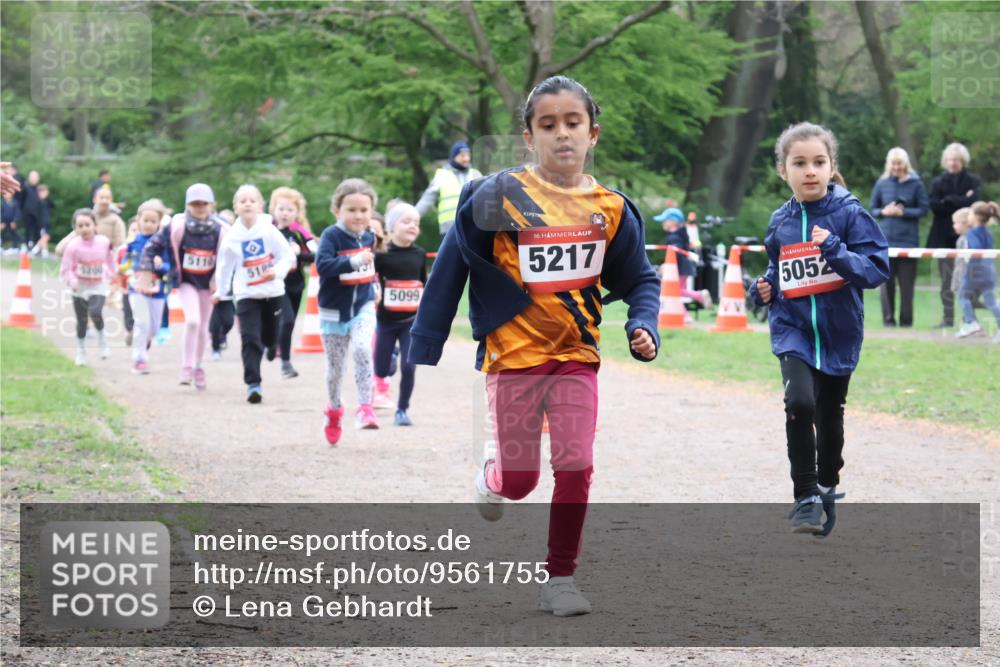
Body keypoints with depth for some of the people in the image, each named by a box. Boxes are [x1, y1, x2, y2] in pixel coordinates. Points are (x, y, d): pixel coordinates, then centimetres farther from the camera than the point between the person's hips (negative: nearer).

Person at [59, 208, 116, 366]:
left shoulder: (104, 242, -7)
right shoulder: (73, 246, -16)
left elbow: (109, 259, 13)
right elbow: (65, 269, -14)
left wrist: (110, 275, 12)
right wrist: (71, 280, -30)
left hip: (98, 287, 0)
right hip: (80, 289, 0)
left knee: (95, 312, -23)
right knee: (81, 320, 8)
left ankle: (102, 339, 5)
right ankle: (81, 351, 26)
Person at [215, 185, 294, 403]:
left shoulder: (269, 231, -9)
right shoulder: (232, 237, -6)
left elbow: (288, 257, -5)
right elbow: (225, 265, 8)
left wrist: (277, 271, -23)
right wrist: (220, 290, 15)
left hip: (272, 292, 1)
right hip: (246, 294, -1)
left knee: (269, 338, 13)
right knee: (250, 338, -13)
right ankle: (253, 383, -14)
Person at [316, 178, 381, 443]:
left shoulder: (369, 236, 2)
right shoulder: (332, 235, -16)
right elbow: (322, 265, -32)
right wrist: (354, 262, -39)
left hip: (363, 307, 2)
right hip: (334, 311, -2)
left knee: (362, 349, -24)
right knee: (335, 365, 9)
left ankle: (365, 408, -21)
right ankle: (334, 410, 33)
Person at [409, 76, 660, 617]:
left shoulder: (610, 209, -3)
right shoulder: (498, 198, -12)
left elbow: (639, 279, 9)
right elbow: (447, 277, -6)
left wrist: (644, 329, -11)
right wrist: (421, 357, -6)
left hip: (577, 357, 2)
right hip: (513, 355, -2)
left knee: (575, 469, -6)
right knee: (519, 480, 2)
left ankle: (559, 578, 8)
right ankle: (492, 471, 39)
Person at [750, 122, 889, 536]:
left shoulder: (849, 212, -11)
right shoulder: (780, 222, 0)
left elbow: (878, 269, -17)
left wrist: (836, 252, -31)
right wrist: (766, 289, -3)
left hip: (838, 334, -1)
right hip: (793, 330, 1)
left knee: (829, 416, 16)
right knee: (800, 402, -23)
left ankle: (827, 490, 40)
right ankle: (805, 497, -11)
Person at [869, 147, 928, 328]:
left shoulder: (916, 184, 2)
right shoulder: (881, 184, 9)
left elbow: (923, 209, 0)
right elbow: (872, 209, 13)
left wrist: (903, 212, -11)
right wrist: (883, 212, -8)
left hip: (908, 239, -2)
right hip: (886, 239, 2)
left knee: (907, 282, -1)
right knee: (887, 280, 0)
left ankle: (906, 319, 7)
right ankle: (888, 318, 6)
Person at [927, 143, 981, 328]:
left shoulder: (972, 181, 5)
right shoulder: (938, 182, 9)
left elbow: (972, 202, -11)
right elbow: (934, 205, -5)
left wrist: (948, 201, -7)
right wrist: (960, 202, -10)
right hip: (944, 237, 2)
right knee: (947, 280, 3)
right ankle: (948, 318, 6)